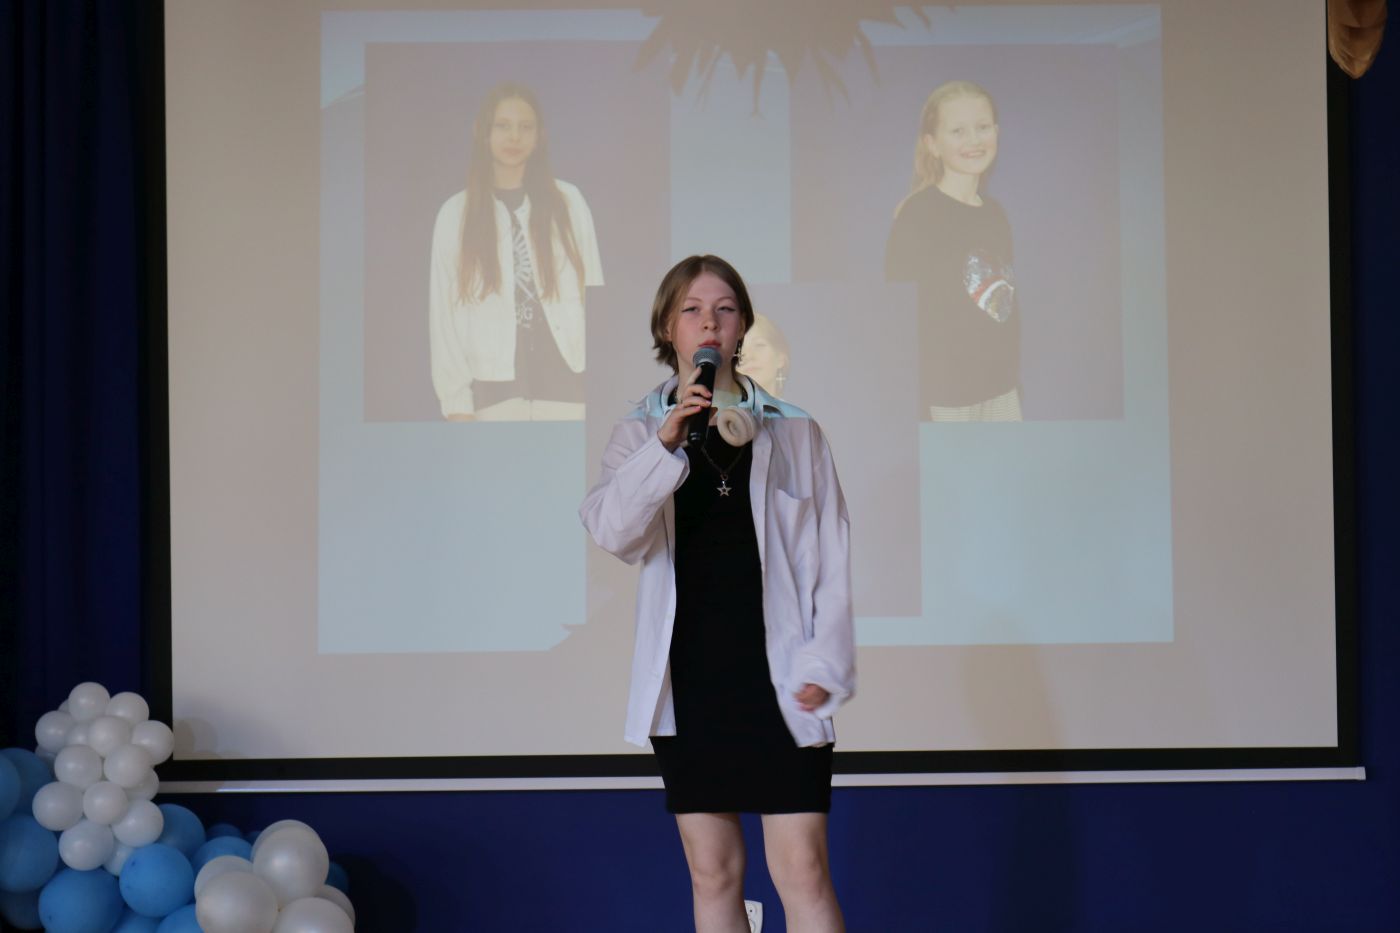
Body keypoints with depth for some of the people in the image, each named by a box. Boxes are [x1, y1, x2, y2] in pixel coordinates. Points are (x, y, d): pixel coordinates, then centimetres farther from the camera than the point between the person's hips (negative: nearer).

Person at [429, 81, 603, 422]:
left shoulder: (569, 202, 7)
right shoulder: (456, 213, 5)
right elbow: (444, 311, 3)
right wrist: (456, 402, -3)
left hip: (565, 384, 1)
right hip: (494, 392, 0)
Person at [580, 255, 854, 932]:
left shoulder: (794, 432, 4)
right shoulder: (639, 433, 6)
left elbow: (830, 558, 3)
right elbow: (609, 530, -12)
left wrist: (824, 662, -8)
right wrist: (666, 445, -26)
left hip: (778, 678, -1)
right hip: (688, 679, 2)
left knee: (802, 872, -7)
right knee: (713, 874, 9)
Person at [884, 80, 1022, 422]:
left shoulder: (995, 213, 11)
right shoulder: (918, 214, -9)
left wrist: (1016, 383, 17)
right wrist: (916, 407, -15)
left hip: (1001, 394, 6)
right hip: (943, 400, -6)